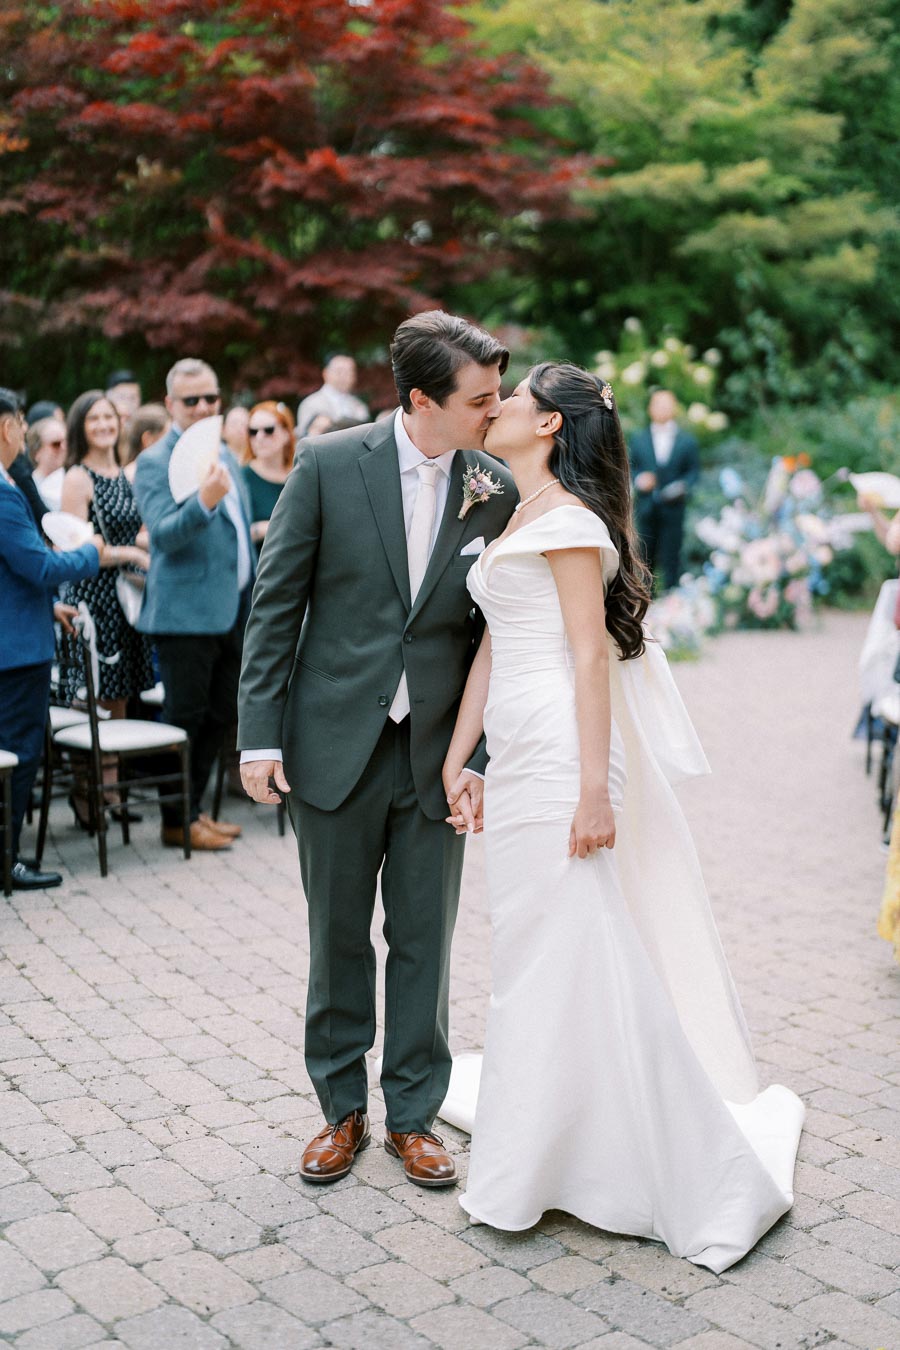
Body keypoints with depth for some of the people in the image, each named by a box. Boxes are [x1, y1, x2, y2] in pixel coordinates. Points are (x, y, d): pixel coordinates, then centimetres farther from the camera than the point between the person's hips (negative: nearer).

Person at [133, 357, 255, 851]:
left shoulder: (225, 456, 14)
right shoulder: (155, 463, -10)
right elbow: (162, 534, -23)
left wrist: (252, 601, 20)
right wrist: (203, 502, -40)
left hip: (232, 608, 8)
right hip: (187, 612, -8)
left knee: (220, 715, 14)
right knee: (185, 719, 0)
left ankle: (194, 807, 26)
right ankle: (177, 821, 10)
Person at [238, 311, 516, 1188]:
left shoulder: (497, 492, -2)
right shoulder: (329, 464, -7)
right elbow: (276, 604, -4)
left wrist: (479, 758, -5)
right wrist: (260, 735, -8)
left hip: (437, 754, 1)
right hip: (335, 744, -1)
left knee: (424, 943, 10)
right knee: (338, 940, 12)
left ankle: (413, 1115, 27)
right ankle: (342, 1110, 30)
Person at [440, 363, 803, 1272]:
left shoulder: (567, 517, -10)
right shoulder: (518, 521, 18)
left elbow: (591, 654, -16)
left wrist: (594, 790, -21)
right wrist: (454, 760, 16)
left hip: (558, 755, -9)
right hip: (518, 755, 9)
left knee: (569, 952, -5)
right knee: (534, 950, 17)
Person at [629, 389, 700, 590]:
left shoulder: (687, 441, 6)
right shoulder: (639, 439, 10)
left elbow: (693, 470, 4)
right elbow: (631, 467, 10)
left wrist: (682, 485, -14)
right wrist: (639, 479, -10)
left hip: (672, 505, -1)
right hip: (646, 506, 2)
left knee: (671, 556, -1)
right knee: (645, 555, 5)